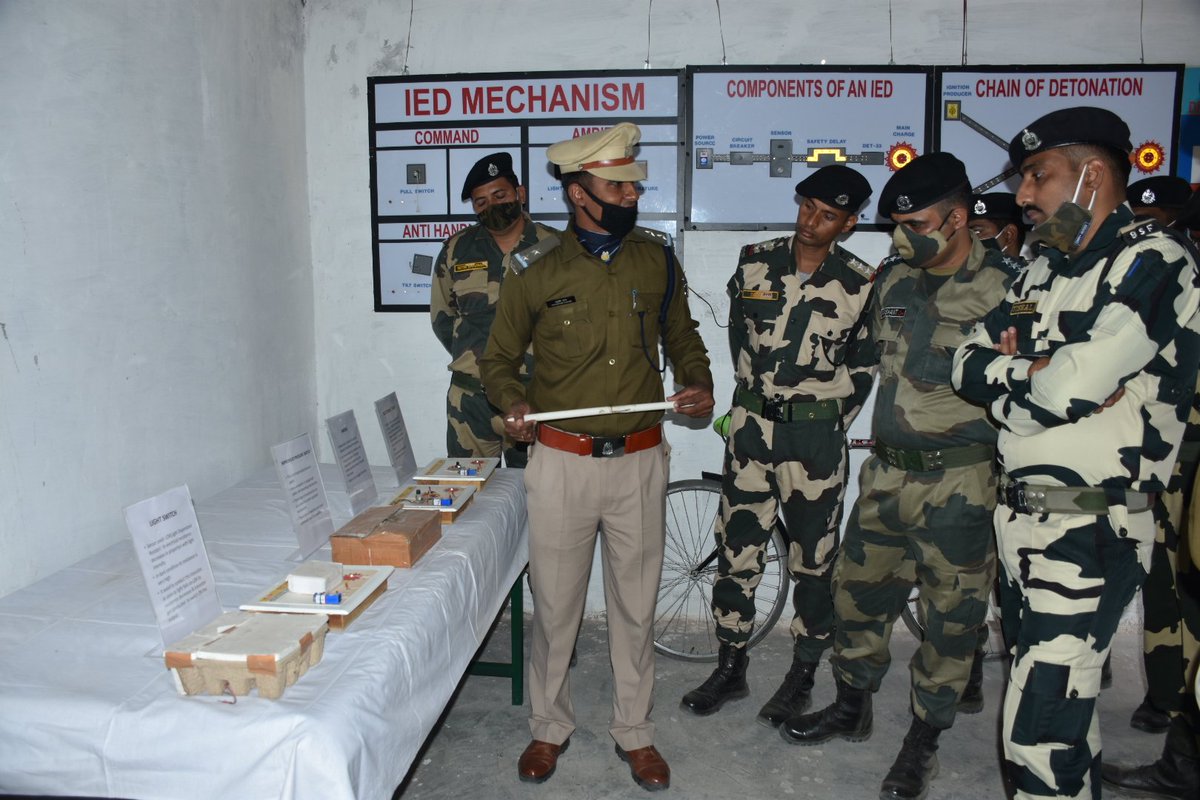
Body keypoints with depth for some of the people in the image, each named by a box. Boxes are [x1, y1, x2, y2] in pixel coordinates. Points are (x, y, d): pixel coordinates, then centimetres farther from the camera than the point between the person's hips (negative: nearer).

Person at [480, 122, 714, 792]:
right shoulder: (538, 275, -3)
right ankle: (550, 727, 32)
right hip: (562, 461, -1)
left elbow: (682, 334, 17)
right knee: (555, 606, 11)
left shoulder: (657, 259, 3)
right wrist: (513, 403, -12)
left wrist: (698, 383, -2)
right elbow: (500, 358, 8)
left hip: (639, 460, 2)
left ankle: (635, 731, 31)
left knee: (636, 606, 12)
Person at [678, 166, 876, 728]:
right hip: (752, 423, 2)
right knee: (736, 547, 8)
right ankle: (731, 667, 23)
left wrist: (834, 419, 4)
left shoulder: (861, 283, -5)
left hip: (816, 433, -2)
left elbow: (864, 365, 5)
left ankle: (802, 676, 25)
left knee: (813, 559, 8)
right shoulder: (755, 262, 1)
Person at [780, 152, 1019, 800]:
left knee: (951, 616, 8)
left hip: (960, 483, -5)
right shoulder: (894, 278, 5)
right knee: (857, 590, 15)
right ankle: (852, 707, 37)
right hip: (888, 471, 6)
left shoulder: (1007, 288, -11)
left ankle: (924, 739, 28)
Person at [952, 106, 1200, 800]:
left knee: (1042, 732, -6)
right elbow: (970, 363, 6)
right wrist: (1044, 373, -11)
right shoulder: (1044, 272, 14)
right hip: (1021, 515, 8)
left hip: (1091, 528, -8)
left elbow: (1070, 385, -23)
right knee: (1060, 698, 21)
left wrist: (1012, 374, -4)